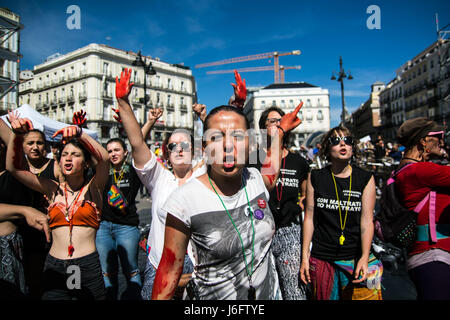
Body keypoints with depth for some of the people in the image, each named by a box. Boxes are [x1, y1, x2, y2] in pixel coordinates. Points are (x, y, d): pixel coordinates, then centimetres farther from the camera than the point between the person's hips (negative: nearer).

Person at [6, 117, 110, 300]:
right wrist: (16, 135, -12)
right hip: (54, 267, 3)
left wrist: (80, 134, -33)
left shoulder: (93, 188, -1)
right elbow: (13, 167, 2)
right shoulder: (54, 189, 7)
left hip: (88, 266, -2)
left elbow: (104, 159, -20)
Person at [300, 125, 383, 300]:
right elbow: (309, 217, 0)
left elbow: (367, 220, -6)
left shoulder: (366, 179, -1)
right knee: (324, 296, 12)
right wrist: (305, 256, 0)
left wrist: (364, 258, -15)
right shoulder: (315, 177, 0)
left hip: (355, 258, 0)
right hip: (321, 258, 1)